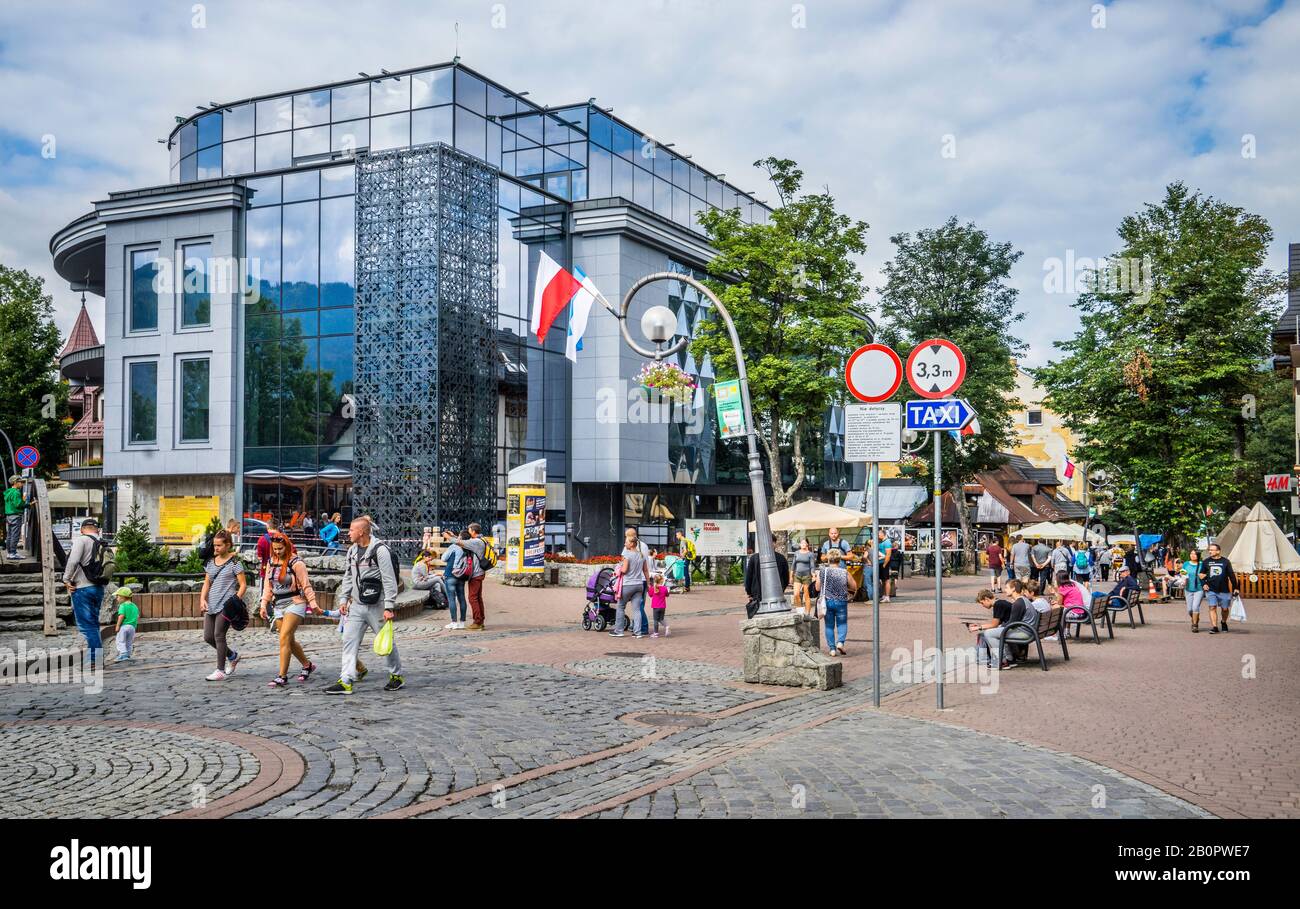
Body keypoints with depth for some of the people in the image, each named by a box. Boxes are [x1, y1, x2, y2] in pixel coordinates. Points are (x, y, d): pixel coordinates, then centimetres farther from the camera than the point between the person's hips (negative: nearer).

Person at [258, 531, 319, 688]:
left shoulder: (295, 563, -11)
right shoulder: (271, 562, 9)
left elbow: (306, 585, -9)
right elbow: (267, 586, 14)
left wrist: (313, 604, -8)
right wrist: (264, 605, 9)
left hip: (295, 603, -7)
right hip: (278, 605, 7)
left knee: (284, 639, -14)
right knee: (290, 640, 13)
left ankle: (282, 676, -12)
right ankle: (307, 665, 33)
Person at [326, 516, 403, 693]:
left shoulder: (380, 550, -14)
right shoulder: (352, 550, 9)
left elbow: (389, 580, -16)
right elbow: (348, 577, 19)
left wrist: (389, 607, -18)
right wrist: (343, 599, 11)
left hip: (377, 606, -7)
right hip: (356, 605, 7)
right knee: (349, 641, -1)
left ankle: (397, 676, 23)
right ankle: (345, 682, -1)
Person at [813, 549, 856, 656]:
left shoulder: (821, 572, -4)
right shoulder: (845, 573, -7)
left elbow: (818, 588, 3)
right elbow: (854, 588, 1)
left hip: (827, 602, 1)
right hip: (841, 602, -1)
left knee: (829, 625, 11)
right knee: (842, 623, 11)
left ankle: (832, 648, 8)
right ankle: (840, 642, -12)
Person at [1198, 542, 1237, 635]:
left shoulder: (1225, 561, 2)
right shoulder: (1206, 561, 5)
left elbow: (1231, 575, 5)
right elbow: (1201, 574, 13)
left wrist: (1235, 588, 3)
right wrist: (1203, 584, -2)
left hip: (1224, 590, 0)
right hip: (1211, 590, 0)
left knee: (1225, 609, 8)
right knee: (1212, 608, -9)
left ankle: (1223, 622, 35)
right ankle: (1214, 627, -7)